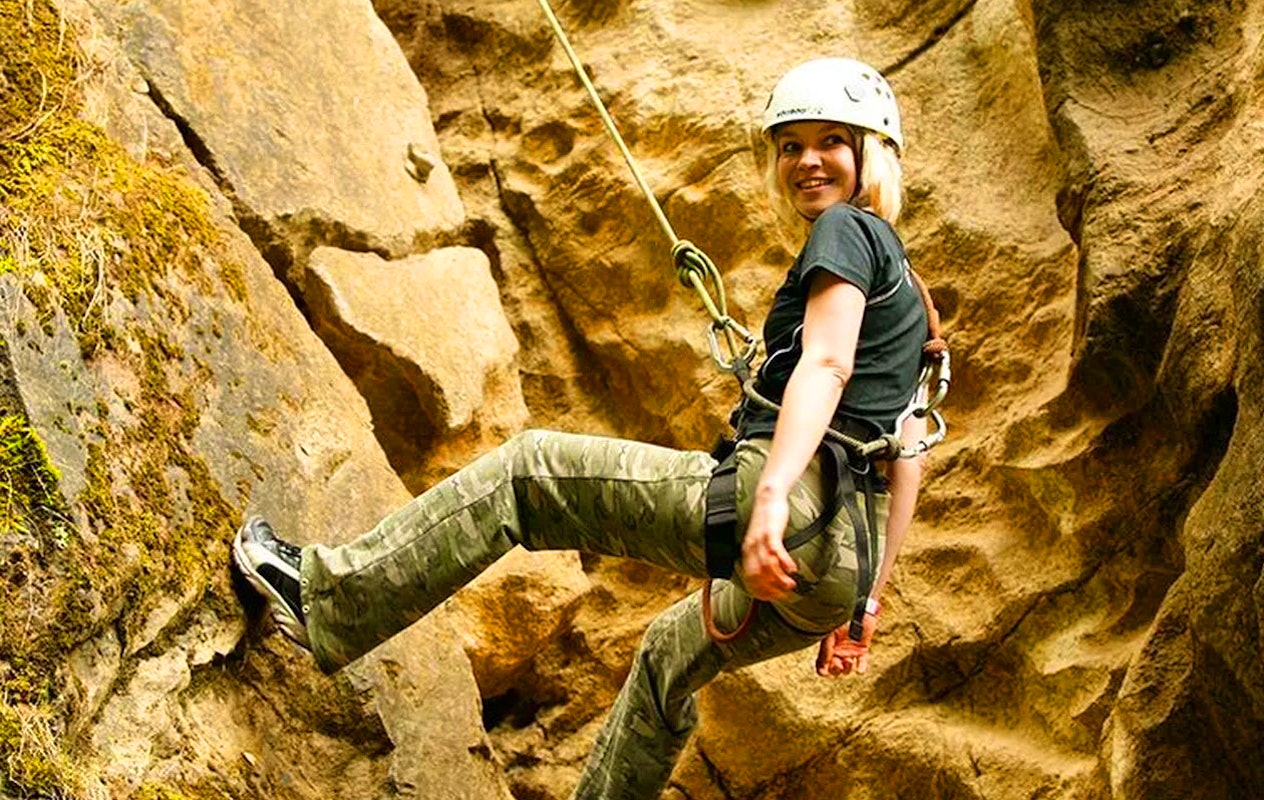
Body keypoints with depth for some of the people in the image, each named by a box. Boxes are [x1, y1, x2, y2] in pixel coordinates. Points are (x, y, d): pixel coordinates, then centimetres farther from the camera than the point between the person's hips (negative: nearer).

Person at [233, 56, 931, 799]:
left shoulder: (846, 229, 1)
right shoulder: (897, 277, 28)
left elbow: (826, 363, -18)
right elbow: (908, 456, 26)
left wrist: (772, 493, -32)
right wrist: (866, 598, 25)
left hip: (799, 512, -9)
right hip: (847, 557, 9)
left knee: (527, 470, -2)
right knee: (670, 656, 34)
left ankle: (330, 594, 0)